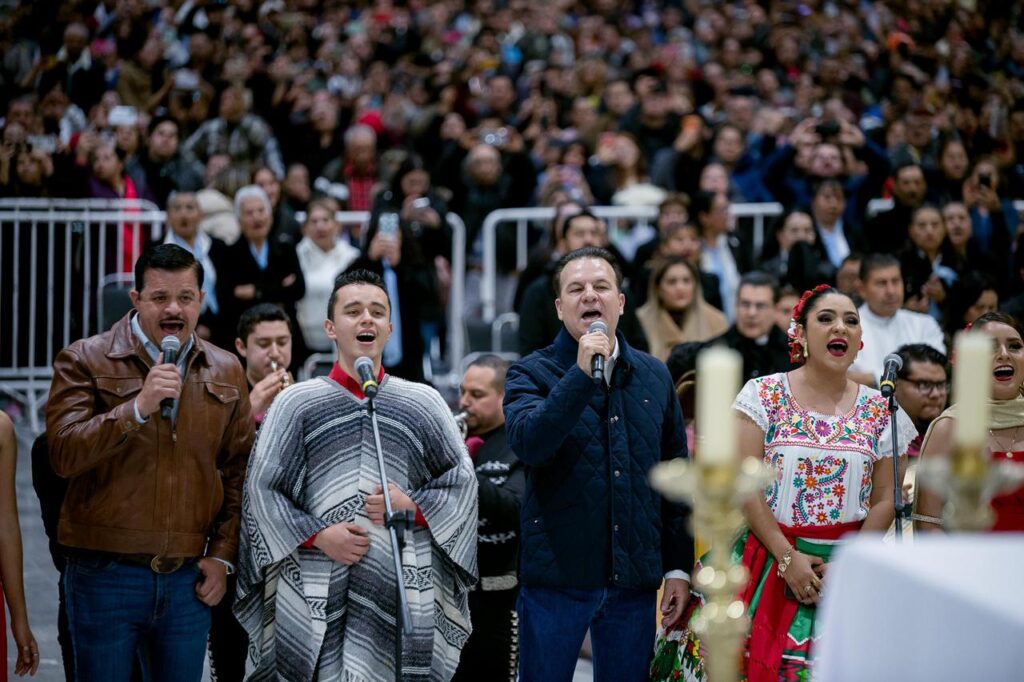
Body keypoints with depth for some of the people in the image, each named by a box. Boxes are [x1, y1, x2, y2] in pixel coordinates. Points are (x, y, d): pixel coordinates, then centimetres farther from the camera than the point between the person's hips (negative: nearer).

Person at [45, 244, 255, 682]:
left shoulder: (225, 372, 10)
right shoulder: (84, 361, -3)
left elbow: (238, 470, 14)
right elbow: (64, 454, -15)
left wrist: (223, 555, 6)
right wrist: (139, 407, -23)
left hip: (189, 579, 3)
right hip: (105, 573, -3)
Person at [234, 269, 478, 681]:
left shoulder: (423, 403, 11)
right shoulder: (296, 402, 8)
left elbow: (462, 478, 13)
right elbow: (262, 487, 4)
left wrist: (415, 507, -5)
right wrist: (317, 535, -8)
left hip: (403, 588, 1)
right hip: (316, 590, -1)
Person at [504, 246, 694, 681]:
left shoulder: (654, 377, 10)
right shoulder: (532, 374, 0)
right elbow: (528, 443, -20)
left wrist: (679, 566, 9)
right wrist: (581, 373, -24)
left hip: (634, 580, 3)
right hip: (555, 578, -3)